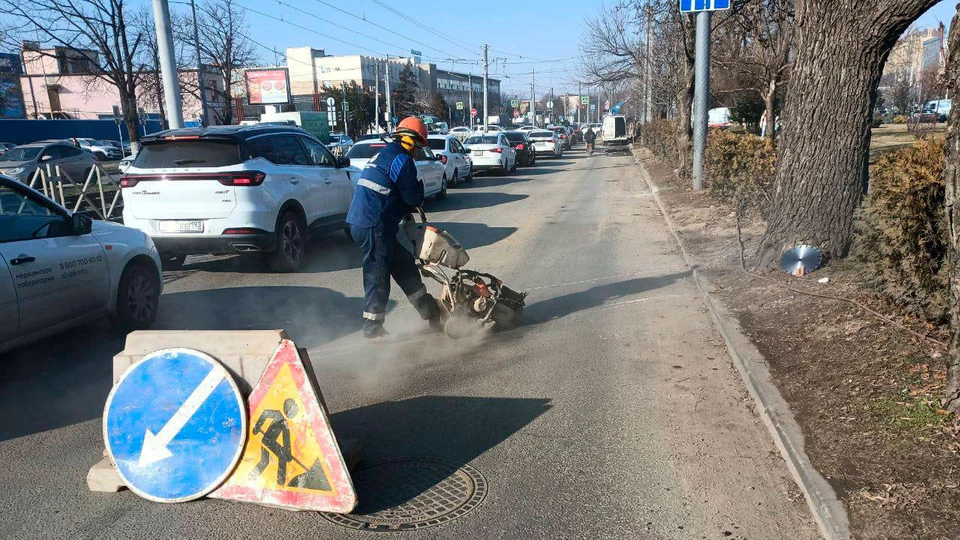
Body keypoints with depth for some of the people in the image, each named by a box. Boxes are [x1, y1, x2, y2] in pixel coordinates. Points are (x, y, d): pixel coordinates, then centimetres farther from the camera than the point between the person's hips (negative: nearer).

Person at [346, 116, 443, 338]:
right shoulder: (402, 159, -10)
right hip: (374, 227, -10)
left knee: (404, 264, 17)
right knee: (378, 276, -1)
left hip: (361, 223, 10)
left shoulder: (383, 155, 21)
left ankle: (430, 312, 26)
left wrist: (410, 207, 16)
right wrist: (420, 187, 9)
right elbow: (413, 197, -11)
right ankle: (372, 327, 8)